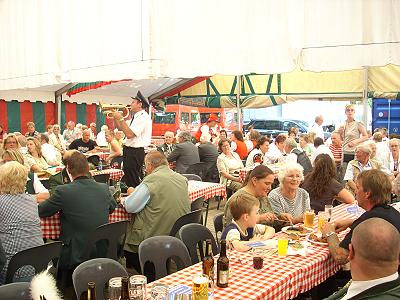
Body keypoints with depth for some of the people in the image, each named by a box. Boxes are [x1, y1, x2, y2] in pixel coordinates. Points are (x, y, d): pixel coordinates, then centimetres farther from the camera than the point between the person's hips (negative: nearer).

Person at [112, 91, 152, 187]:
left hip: (135, 153, -10)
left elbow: (129, 134, -27)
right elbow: (120, 128, 20)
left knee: (134, 181, -5)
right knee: (128, 179, 19)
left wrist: (120, 118, -21)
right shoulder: (136, 117, 15)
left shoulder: (143, 117, -18)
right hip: (129, 151, 10)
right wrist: (115, 117, 7)